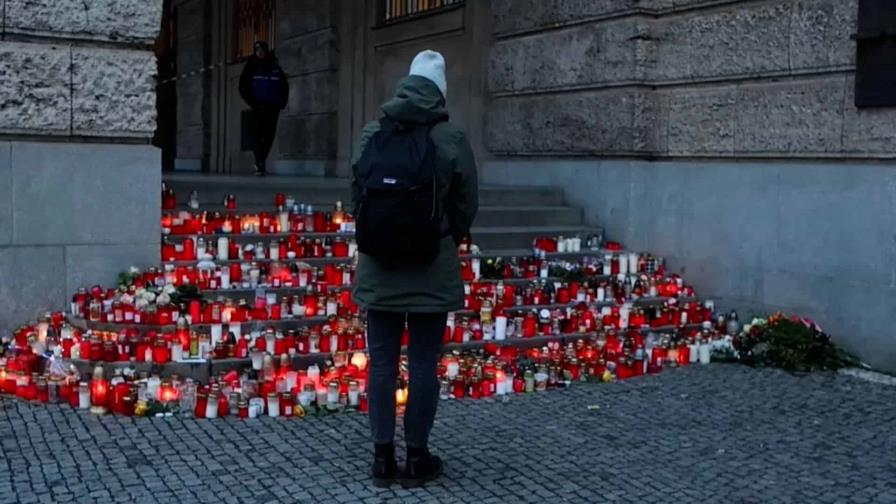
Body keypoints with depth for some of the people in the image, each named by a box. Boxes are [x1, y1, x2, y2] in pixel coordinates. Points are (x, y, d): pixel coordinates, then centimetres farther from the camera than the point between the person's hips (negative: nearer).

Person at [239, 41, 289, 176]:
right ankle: (260, 165, -13)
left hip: (273, 107, 3)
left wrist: (282, 103, 5)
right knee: (258, 135, -10)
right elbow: (243, 88, 4)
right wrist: (252, 103, -6)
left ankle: (260, 163, 19)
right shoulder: (251, 67, 5)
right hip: (258, 107, -3)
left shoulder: (275, 67, 11)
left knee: (269, 135, 3)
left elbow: (285, 86, 17)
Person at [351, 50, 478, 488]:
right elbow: (467, 205, -3)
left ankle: (383, 456, 16)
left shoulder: (370, 136, 0)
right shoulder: (450, 138, -9)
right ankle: (417, 457, 15)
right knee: (423, 364, 6)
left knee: (381, 362, 10)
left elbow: (356, 198, 5)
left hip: (378, 269, 3)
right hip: (431, 271, -3)